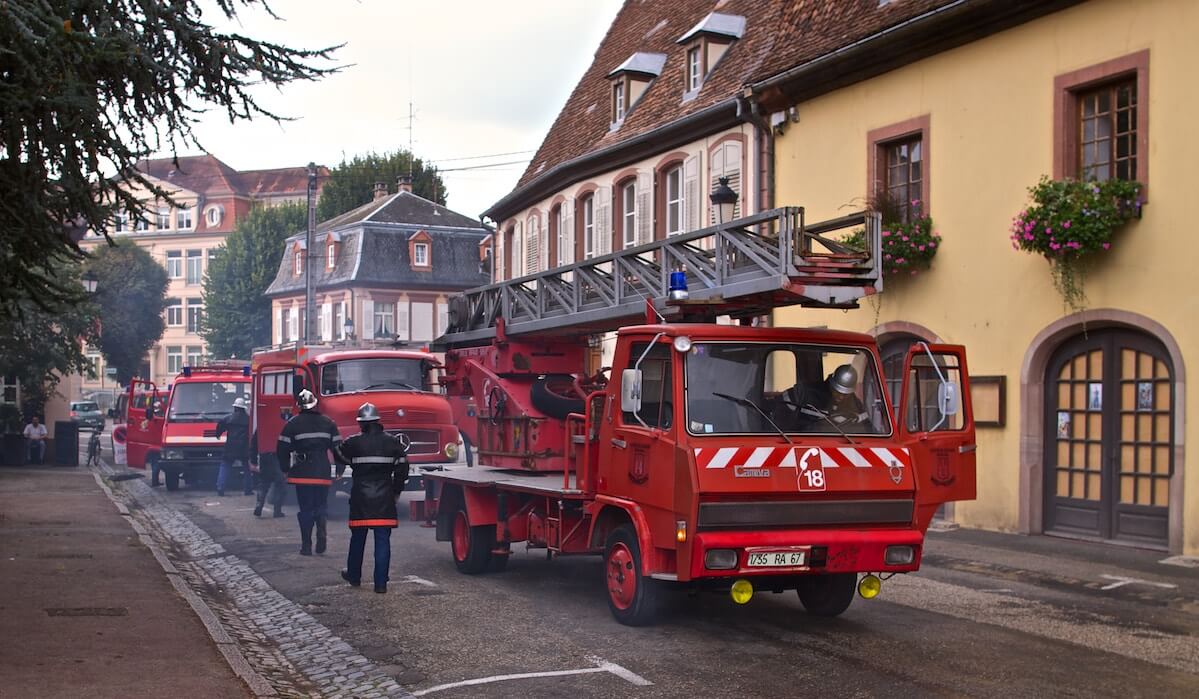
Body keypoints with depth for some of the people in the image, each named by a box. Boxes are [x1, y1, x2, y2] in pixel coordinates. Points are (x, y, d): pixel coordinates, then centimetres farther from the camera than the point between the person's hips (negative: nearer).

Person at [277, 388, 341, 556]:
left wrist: (285, 468, 11)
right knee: (321, 506, 14)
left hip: (302, 473, -1)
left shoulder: (293, 423, -2)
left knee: (306, 509, 5)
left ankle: (306, 545, 3)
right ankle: (321, 529, -14)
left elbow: (282, 448, -1)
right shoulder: (328, 423, 5)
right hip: (323, 473, 2)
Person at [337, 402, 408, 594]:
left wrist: (339, 474, 35)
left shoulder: (352, 443, -4)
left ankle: (354, 576, 28)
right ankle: (381, 583, -3)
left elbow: (341, 463, 12)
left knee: (357, 538, 15)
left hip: (360, 498, 0)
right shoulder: (392, 442, 1)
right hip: (385, 498, 0)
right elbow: (402, 468, 4)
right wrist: (396, 490, 15)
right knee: (383, 540, 0)